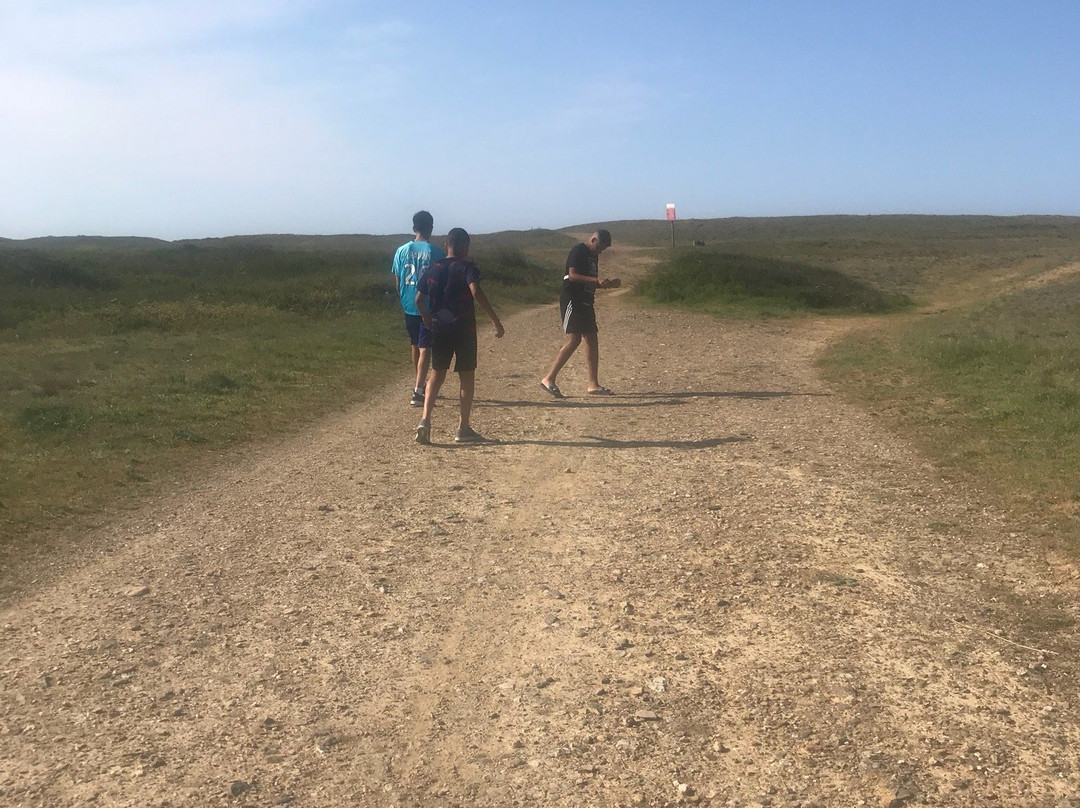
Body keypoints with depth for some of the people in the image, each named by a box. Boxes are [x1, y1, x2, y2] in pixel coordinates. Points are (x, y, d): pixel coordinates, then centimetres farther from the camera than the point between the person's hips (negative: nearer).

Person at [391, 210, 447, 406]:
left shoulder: (402, 250, 0)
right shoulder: (436, 251, -10)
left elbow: (398, 281, 5)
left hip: (409, 306, 4)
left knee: (415, 346, 19)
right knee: (425, 348, -2)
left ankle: (421, 385, 34)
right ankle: (417, 392, -11)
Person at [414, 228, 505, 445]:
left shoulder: (434, 268, 7)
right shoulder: (467, 267, -8)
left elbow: (419, 298, 7)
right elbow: (476, 292, -24)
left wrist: (427, 319, 23)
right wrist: (495, 320, -24)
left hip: (439, 328, 4)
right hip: (463, 328, -4)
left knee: (437, 374, 14)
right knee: (467, 376, 6)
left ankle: (425, 419, -4)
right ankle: (463, 428, 10)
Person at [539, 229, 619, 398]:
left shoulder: (593, 255, 19)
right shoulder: (578, 251, -9)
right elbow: (572, 275, -21)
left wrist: (607, 284, 8)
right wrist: (597, 280, -28)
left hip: (585, 303, 10)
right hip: (572, 301, -10)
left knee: (592, 340, 6)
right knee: (573, 339, -17)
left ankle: (593, 385, 10)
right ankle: (549, 379, -14)